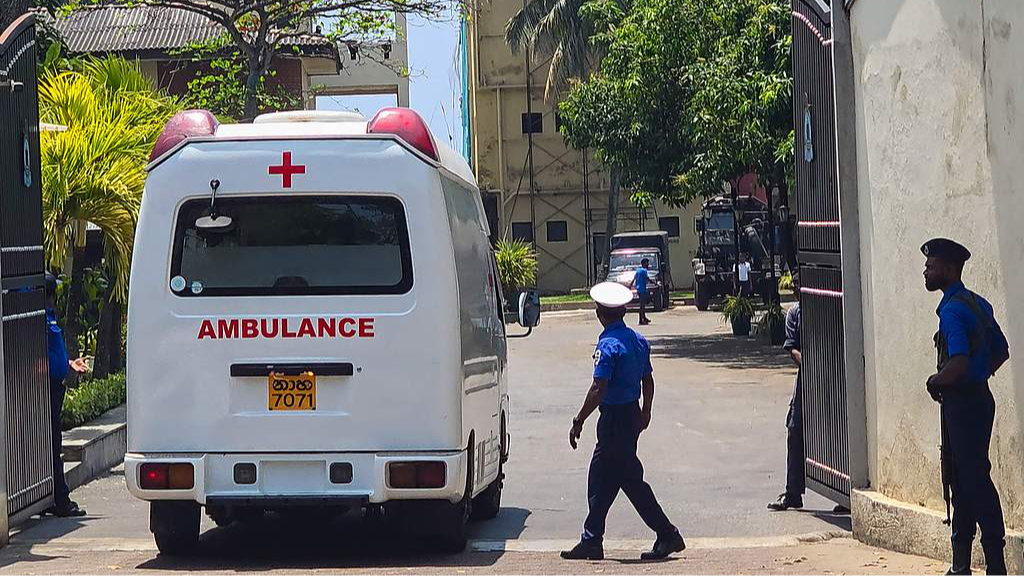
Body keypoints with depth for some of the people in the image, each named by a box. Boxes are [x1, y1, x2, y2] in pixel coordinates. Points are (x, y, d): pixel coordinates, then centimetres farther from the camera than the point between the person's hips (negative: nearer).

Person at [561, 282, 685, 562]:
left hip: (615, 418, -9)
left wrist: (579, 421, -18)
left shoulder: (608, 345, -19)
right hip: (632, 413, 9)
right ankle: (591, 541, 17)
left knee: (631, 480, -2)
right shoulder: (638, 340, 8)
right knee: (601, 479, 14)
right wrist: (645, 413, 27)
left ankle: (668, 535, 0)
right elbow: (648, 381, 15)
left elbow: (598, 389, -23)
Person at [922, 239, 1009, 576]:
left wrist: (935, 382, -10)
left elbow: (958, 364, -28)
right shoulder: (978, 304, 13)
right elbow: (1001, 352, 22)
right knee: (960, 482, 14)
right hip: (977, 395, 10)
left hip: (963, 403, -10)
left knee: (975, 479, -7)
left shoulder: (953, 310, -18)